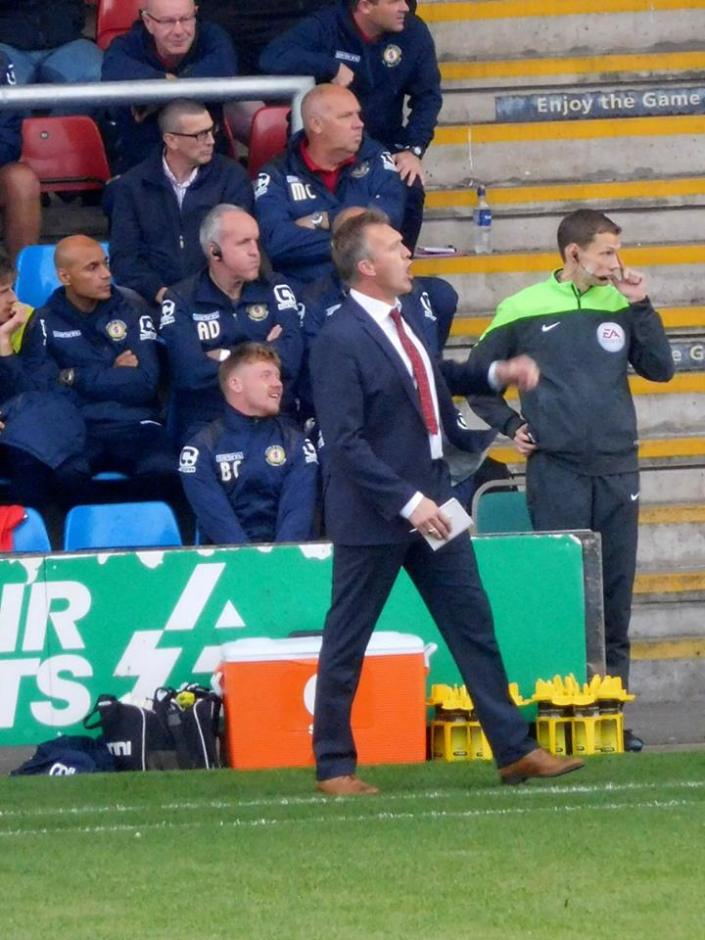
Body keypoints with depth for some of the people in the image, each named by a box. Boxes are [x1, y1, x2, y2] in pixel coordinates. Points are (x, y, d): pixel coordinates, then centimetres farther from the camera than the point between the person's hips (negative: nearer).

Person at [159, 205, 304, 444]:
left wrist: (223, 357, -5)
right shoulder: (180, 301, 2)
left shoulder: (274, 289, 10)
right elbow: (190, 373, -13)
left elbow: (290, 359, -6)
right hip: (204, 424, -2)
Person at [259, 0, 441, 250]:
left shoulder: (413, 32, -4)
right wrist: (333, 67, -27)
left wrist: (414, 149, -12)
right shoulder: (325, 27, -13)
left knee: (409, 192, -26)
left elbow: (427, 95, 2)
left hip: (384, 144, 2)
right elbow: (272, 58, -26)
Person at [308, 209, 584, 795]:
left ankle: (514, 750, 15)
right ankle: (334, 766, 14)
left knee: (474, 625, 9)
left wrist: (495, 375, 15)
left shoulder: (406, 318, 8)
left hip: (430, 499, 8)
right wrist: (406, 502, -26)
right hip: (373, 511, -8)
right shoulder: (339, 341, -18)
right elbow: (346, 443, -22)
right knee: (347, 642, 4)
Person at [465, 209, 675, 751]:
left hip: (618, 468, 3)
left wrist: (640, 306, -4)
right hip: (556, 470, -3)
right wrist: (509, 424, 0)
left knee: (616, 594, 6)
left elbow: (660, 368, 3)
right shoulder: (524, 310, -1)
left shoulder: (620, 304, 7)